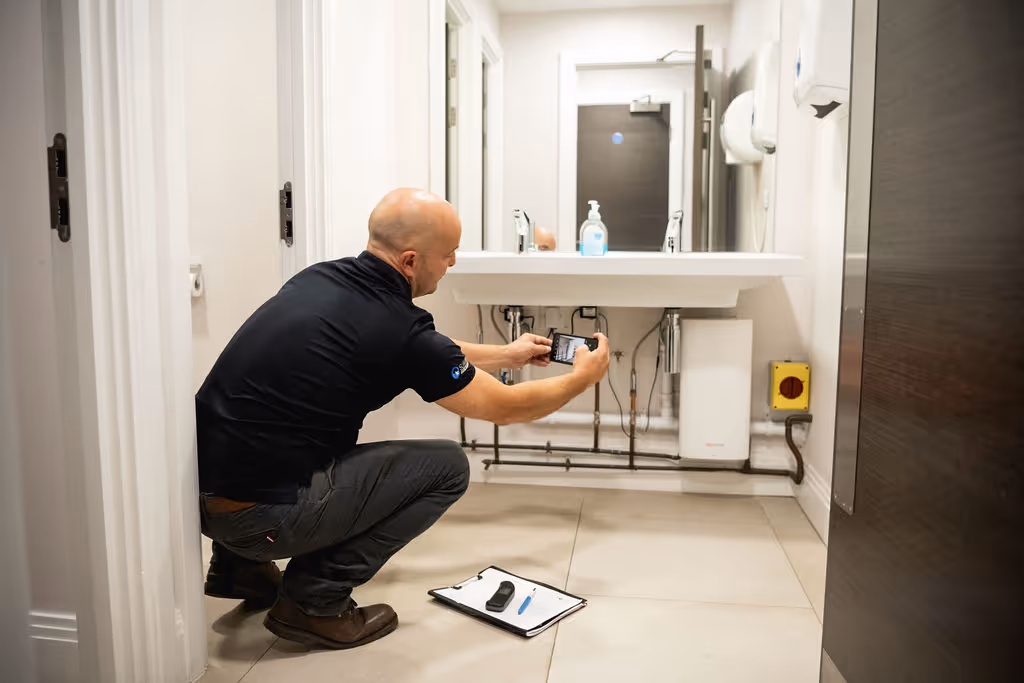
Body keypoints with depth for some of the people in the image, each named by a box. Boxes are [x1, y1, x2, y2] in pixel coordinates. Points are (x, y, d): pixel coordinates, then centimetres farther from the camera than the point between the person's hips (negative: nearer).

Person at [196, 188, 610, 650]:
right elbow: (507, 407, -1)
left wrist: (506, 355, 30)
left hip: (197, 487, 8)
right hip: (257, 515, -8)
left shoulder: (319, 277, 6)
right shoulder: (397, 327, -16)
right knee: (447, 466, 2)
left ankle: (239, 566, 28)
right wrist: (583, 378, 16)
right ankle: (314, 600, 5)